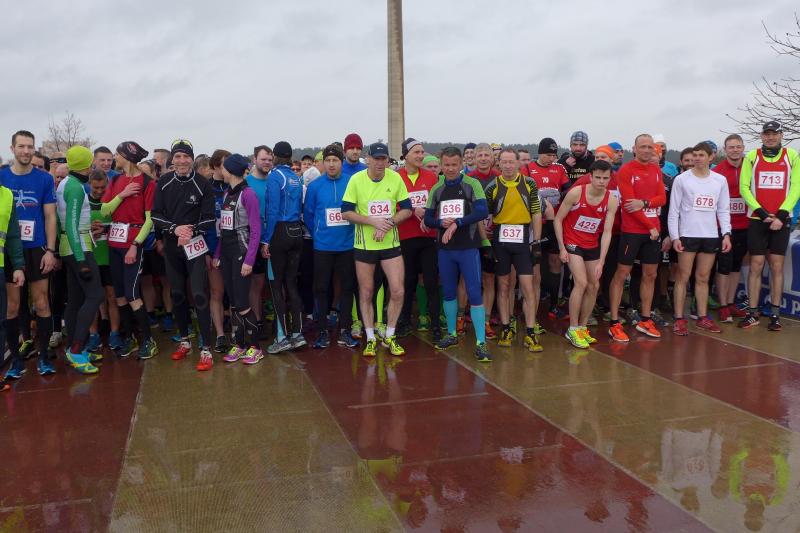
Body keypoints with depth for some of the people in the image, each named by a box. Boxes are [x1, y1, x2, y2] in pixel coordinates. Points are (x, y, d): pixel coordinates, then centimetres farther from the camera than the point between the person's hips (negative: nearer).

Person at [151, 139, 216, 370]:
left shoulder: (202, 184, -6)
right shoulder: (164, 182, 2)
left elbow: (210, 219, -6)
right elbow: (155, 215, 0)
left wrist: (191, 231, -20)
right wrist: (175, 228, -16)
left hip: (195, 245, -4)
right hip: (171, 245, 4)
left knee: (199, 295, -10)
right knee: (177, 294, 13)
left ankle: (206, 349, -6)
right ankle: (184, 341, 29)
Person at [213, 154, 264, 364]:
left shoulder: (247, 193, -12)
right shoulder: (227, 193, 11)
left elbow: (256, 230, -14)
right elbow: (223, 227, 14)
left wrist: (249, 260, -18)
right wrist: (217, 254, 11)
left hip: (241, 251, -7)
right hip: (226, 251, 7)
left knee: (242, 303, -7)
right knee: (233, 302, 10)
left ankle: (255, 347, 8)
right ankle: (240, 344, 20)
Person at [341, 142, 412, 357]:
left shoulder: (395, 178, -3)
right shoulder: (356, 179, -8)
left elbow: (406, 209, 0)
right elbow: (346, 212, -9)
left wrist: (388, 223, -16)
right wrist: (374, 221, -20)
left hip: (391, 243, 1)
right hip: (364, 244, -1)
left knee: (397, 292, -2)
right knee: (366, 293, 7)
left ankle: (389, 336, 17)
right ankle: (370, 339, 21)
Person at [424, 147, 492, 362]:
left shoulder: (472, 184, -2)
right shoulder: (436, 189, 9)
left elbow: (483, 211, -14)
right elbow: (428, 219, 10)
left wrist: (456, 223, -17)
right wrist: (441, 223, -12)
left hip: (468, 247, -4)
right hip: (445, 248, 4)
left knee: (474, 293, -7)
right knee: (449, 292, 13)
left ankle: (481, 342, -3)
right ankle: (452, 334, 29)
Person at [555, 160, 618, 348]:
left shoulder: (612, 200, -10)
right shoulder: (576, 193, -18)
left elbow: (607, 232, -11)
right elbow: (558, 220, -10)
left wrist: (601, 262, -16)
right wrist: (562, 248, -14)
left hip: (593, 246, 5)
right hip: (572, 243, -5)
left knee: (594, 286, 7)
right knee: (581, 283, -17)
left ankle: (583, 327, 23)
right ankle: (572, 329, -5)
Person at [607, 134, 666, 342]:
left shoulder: (656, 170, 11)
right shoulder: (626, 171, -8)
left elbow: (662, 198, 4)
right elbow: (629, 203, -15)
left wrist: (644, 203, -17)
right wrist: (650, 226, -12)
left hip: (653, 230, 7)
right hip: (632, 231, -6)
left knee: (650, 274, 11)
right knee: (622, 274, -3)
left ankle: (645, 320, 22)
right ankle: (614, 323, 1)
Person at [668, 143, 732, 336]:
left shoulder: (720, 180, 7)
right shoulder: (681, 179, -2)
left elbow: (724, 210, 10)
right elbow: (673, 210, -2)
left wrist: (726, 234, 0)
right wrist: (674, 236, -9)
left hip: (711, 236, 3)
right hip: (687, 235, -3)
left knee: (703, 278, 10)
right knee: (683, 277, -1)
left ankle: (702, 317, 19)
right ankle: (679, 319, 4)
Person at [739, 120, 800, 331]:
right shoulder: (751, 156, 3)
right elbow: (744, 188, -1)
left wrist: (781, 215, -10)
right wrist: (762, 213, -10)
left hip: (780, 219, 1)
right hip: (757, 219, 0)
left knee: (777, 266, 3)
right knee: (756, 266, 0)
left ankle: (775, 314, 9)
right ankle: (753, 313, 6)